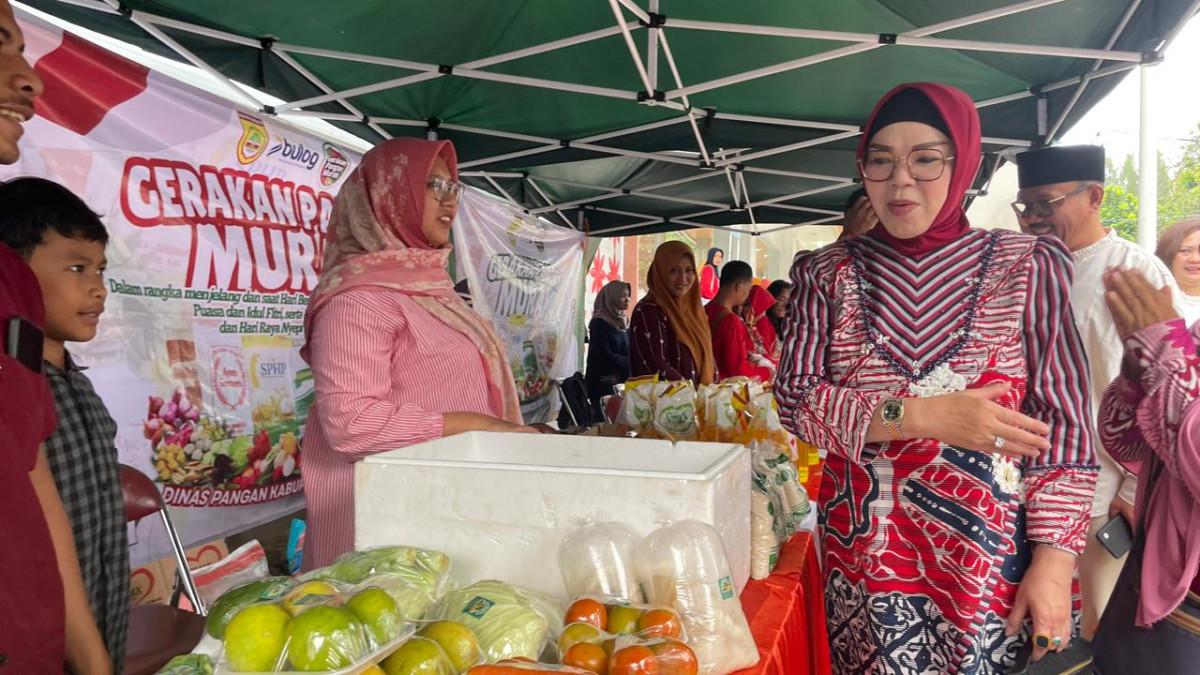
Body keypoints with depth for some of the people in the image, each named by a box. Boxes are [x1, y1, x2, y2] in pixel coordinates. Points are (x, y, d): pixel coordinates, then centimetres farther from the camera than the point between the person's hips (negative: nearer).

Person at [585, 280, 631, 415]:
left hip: (622, 381, 7)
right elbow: (605, 354, -12)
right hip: (603, 383, -7)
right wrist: (630, 362, -8)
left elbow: (628, 351, 14)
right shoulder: (599, 323, -8)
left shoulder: (624, 321, 14)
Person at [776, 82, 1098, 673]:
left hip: (993, 558, -1)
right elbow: (794, 399, -6)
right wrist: (918, 414, -19)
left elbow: (1061, 422, -3)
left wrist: (1055, 559, -9)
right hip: (861, 552, 1)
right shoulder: (827, 272, 1)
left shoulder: (1027, 267, -3)